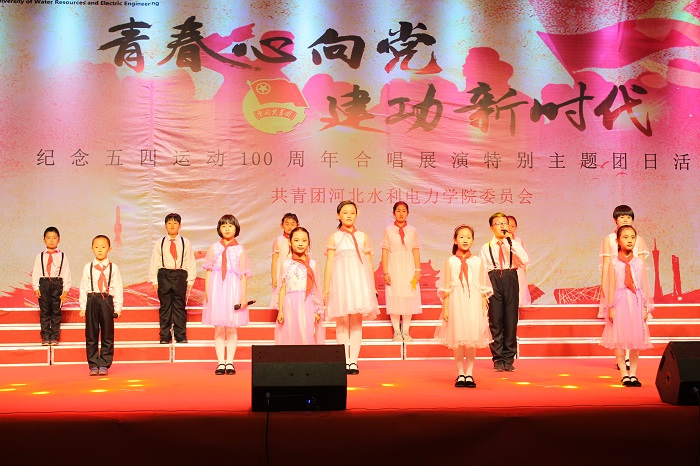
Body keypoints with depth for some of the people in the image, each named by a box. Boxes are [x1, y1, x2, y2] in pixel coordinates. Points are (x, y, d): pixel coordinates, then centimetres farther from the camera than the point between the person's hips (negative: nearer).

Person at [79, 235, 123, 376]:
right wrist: (83, 307, 1)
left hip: (107, 301, -1)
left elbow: (118, 288, 2)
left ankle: (104, 365, 12)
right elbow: (83, 288, 5)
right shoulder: (88, 268, 4)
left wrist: (118, 307, -2)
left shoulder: (113, 268, 2)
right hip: (92, 301, 1)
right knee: (91, 335, 4)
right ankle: (93, 365, 12)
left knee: (107, 335, 4)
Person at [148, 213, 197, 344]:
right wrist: (154, 280, 1)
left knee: (180, 306, 3)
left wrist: (190, 280, 0)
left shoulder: (185, 242, 6)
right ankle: (165, 336, 11)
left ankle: (181, 335, 11)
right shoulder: (160, 243, 6)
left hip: (180, 275, 0)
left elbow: (190, 262, 6)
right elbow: (154, 262, 6)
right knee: (165, 306, 4)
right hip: (164, 275, 0)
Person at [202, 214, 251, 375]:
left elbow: (244, 275, 2)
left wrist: (243, 296, -4)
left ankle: (230, 363, 8)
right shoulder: (213, 248, 8)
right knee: (218, 328, 2)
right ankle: (220, 363, 8)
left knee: (232, 328, 1)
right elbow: (209, 271, 7)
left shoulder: (240, 250, 4)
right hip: (217, 289, 1)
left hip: (233, 290, -1)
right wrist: (207, 293, -2)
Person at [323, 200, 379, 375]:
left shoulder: (363, 237, 13)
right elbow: (329, 263, 3)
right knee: (342, 322, -2)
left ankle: (353, 361, 3)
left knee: (357, 321, 0)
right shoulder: (334, 237, 7)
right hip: (341, 280, -1)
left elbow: (368, 263, 13)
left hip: (359, 280, 2)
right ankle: (344, 361, 4)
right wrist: (326, 287, -4)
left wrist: (372, 287, 10)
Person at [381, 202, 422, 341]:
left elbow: (416, 251, 3)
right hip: (394, 267, -1)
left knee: (408, 298, 4)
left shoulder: (412, 230, 4)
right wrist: (385, 272, -7)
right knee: (394, 298, 0)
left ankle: (406, 331, 12)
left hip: (409, 268, 1)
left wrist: (418, 270, -2)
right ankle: (397, 331, 9)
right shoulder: (388, 230, 0)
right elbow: (385, 251, -2)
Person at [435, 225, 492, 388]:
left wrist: (484, 307, 2)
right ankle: (460, 374, 13)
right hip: (456, 303, -1)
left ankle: (469, 374, 10)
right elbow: (446, 287, 3)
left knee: (472, 338, 0)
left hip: (473, 303, 1)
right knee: (457, 340, 2)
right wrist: (445, 308, -1)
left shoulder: (477, 262, 7)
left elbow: (482, 287, 7)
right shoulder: (450, 261, 4)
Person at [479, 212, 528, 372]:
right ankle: (498, 359, 10)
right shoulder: (486, 248, 7)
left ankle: (509, 359, 11)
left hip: (510, 280, 1)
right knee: (495, 320, 0)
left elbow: (524, 260, -9)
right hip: (493, 281, -1)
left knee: (511, 320, 2)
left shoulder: (513, 244, 9)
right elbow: (483, 270, 5)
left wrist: (511, 241, -12)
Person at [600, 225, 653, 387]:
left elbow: (644, 286, 6)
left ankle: (633, 373, 12)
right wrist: (610, 307, -6)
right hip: (620, 302, -2)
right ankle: (624, 374, 8)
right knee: (620, 339, 0)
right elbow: (611, 285, -2)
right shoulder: (613, 262, 0)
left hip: (636, 303, 2)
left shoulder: (639, 262, 5)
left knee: (636, 338, 4)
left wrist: (646, 307, 3)